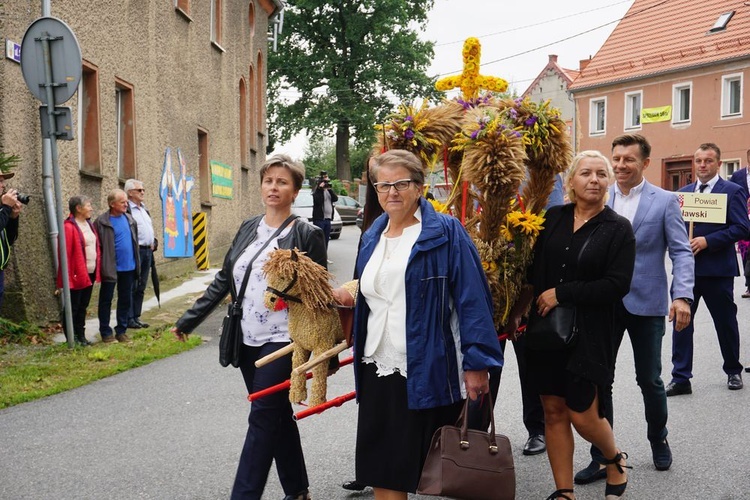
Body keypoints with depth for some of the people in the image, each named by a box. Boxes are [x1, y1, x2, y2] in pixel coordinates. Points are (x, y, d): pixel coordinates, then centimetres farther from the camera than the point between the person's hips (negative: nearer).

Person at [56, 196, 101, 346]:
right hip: (77, 275, -8)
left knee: (83, 307, 15)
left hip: (90, 274, 8)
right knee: (73, 308, 2)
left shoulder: (89, 225, 12)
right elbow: (65, 255, -16)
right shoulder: (69, 227, -14)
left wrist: (97, 270, 9)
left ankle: (81, 336, 22)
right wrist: (68, 277, -18)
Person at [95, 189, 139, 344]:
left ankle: (121, 331, 22)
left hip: (128, 267, 6)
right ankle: (106, 332, 15)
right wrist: (103, 265, -14)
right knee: (106, 300, 6)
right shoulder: (102, 222, -11)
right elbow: (97, 246, -12)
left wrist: (136, 262, 12)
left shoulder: (129, 219, 7)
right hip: (110, 268, -6)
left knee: (125, 300, 12)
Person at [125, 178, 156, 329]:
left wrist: (153, 243, 11)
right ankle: (129, 319, 2)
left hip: (147, 251, 9)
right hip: (135, 251, -8)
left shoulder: (144, 209, 18)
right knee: (131, 287, -4)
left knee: (141, 287, 12)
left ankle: (136, 317, 18)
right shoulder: (126, 209, -10)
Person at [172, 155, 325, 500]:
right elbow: (224, 280, 12)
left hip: (282, 341, -6)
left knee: (262, 420, -6)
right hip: (247, 341, 6)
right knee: (278, 415, 15)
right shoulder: (248, 229, 9)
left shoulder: (307, 235, -8)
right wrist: (189, 320, 8)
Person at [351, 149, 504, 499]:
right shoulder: (372, 238, 13)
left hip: (428, 375, -6)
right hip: (378, 371, 6)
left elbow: (473, 299, -11)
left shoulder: (445, 233, -6)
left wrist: (476, 362, -16)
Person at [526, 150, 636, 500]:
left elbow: (617, 285, -12)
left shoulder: (618, 229, -3)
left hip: (589, 334, -3)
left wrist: (561, 294, -14)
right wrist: (528, 304, -7)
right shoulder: (553, 218, 5)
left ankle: (615, 459, 30)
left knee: (583, 415, -2)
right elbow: (533, 267, 9)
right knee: (553, 411, 7)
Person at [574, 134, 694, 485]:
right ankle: (601, 457, 17)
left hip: (646, 303, -2)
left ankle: (658, 441, 37)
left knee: (649, 379, 10)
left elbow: (681, 251, -6)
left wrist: (682, 296, -20)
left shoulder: (664, 201, -2)